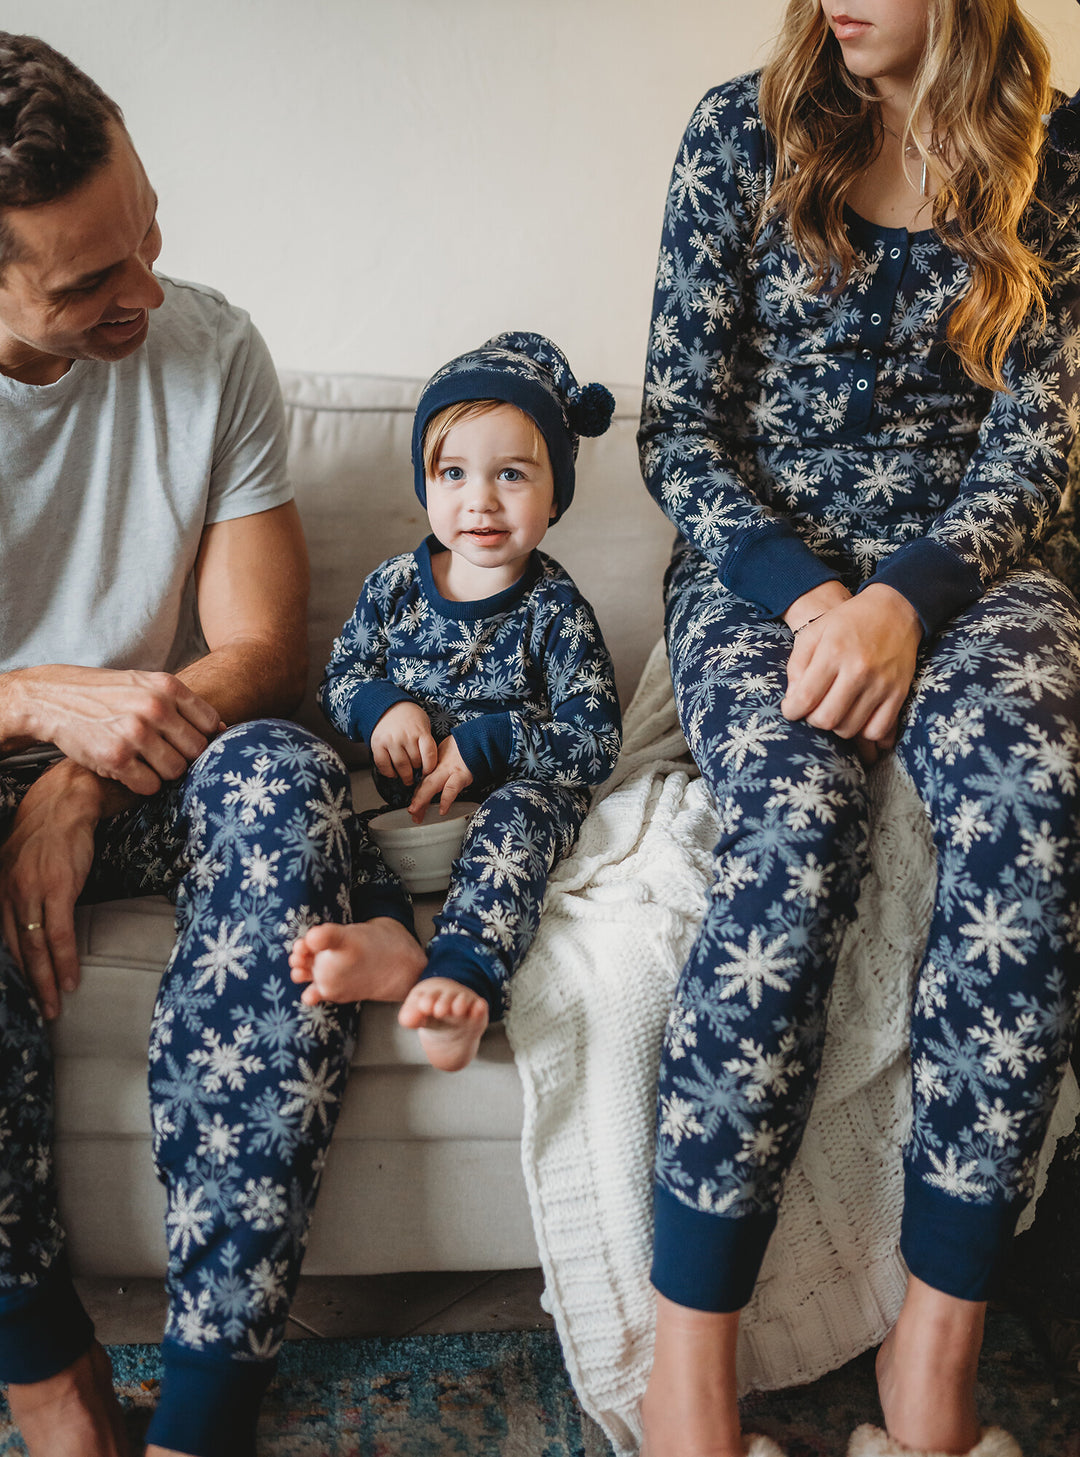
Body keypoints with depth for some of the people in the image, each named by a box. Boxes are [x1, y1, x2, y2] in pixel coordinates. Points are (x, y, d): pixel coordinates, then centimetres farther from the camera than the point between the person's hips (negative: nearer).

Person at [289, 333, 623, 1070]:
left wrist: (484, 745, -19)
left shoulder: (555, 609, -3)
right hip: (401, 799, 3)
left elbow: (597, 743, -9)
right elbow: (338, 680, 15)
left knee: (520, 811, -35)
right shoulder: (395, 584, 7)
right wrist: (381, 707, -9)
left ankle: (464, 974, -55)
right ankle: (370, 934, -49)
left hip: (514, 797, -3)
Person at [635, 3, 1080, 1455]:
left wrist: (906, 597, -18)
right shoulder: (744, 128, 5)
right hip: (761, 559, -1)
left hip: (960, 566, 1)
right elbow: (679, 426, 1)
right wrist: (807, 591, -15)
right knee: (798, 820, -34)